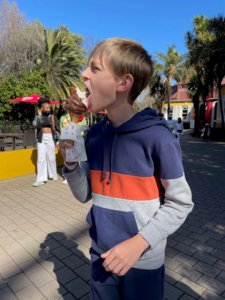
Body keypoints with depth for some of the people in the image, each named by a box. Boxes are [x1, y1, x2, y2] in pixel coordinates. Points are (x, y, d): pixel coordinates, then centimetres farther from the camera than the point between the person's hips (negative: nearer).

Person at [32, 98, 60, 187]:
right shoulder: (38, 116, 6)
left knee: (51, 158, 5)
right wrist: (39, 115, -9)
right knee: (41, 158, -3)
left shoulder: (53, 117, 3)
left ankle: (53, 175, 26)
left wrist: (58, 141, 0)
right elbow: (35, 125, -14)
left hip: (51, 138, -1)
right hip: (41, 139, 1)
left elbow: (58, 130, 3)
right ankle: (41, 179, -1)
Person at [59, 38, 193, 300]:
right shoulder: (94, 134, -5)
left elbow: (180, 202, -12)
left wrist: (138, 243, -19)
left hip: (143, 262, -4)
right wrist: (70, 162, -14)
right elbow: (85, 194, 3)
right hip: (101, 255, 5)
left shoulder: (156, 137, -20)